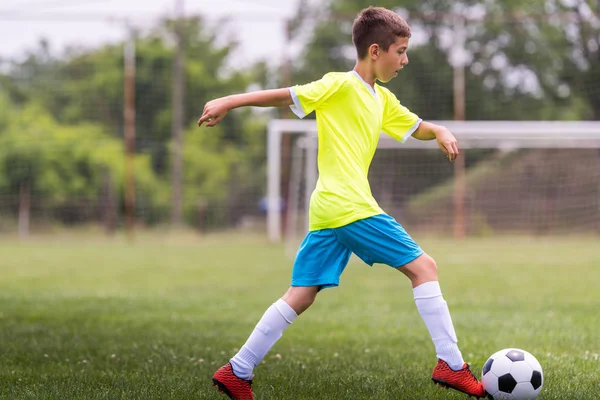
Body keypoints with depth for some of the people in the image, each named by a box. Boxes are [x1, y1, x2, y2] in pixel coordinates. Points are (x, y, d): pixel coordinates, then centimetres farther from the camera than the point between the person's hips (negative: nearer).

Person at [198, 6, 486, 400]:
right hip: (352, 208, -9)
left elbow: (415, 126, 32)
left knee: (299, 297, 7)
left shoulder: (383, 100, 21)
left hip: (326, 212, 9)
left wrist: (440, 132, 9)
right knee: (424, 267, -4)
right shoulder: (340, 86, -5)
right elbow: (285, 95, -6)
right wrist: (229, 102, -11)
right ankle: (451, 365, -4)